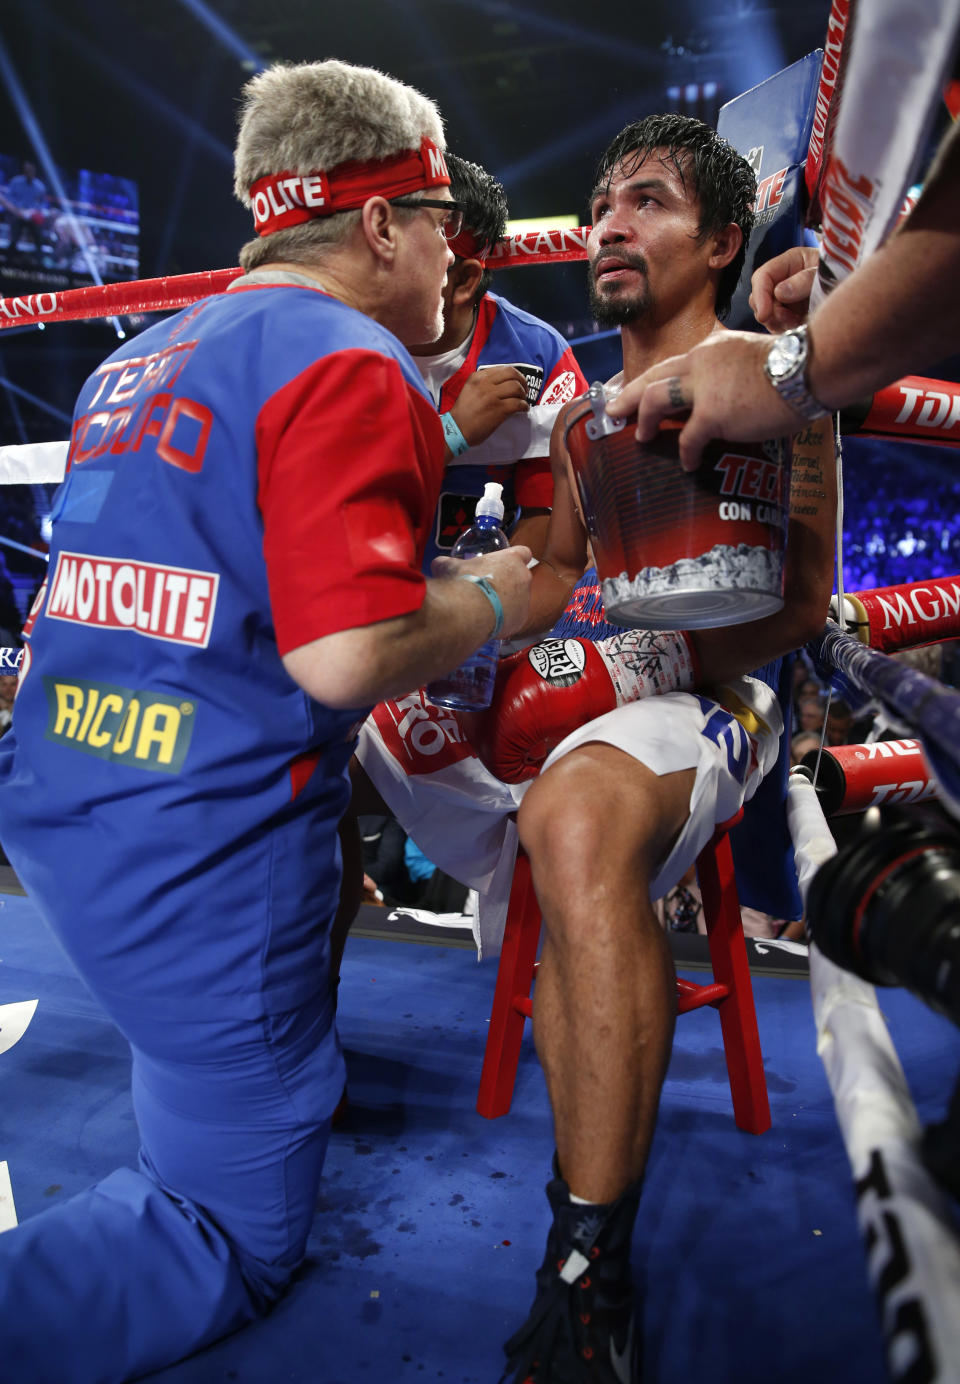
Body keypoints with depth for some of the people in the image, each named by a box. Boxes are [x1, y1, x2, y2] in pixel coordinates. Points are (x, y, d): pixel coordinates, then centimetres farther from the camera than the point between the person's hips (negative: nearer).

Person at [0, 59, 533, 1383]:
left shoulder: (142, 356, 13)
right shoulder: (353, 366, -14)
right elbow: (344, 656, -25)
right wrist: (486, 600, -5)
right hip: (206, 861, -9)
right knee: (239, 1238, 9)